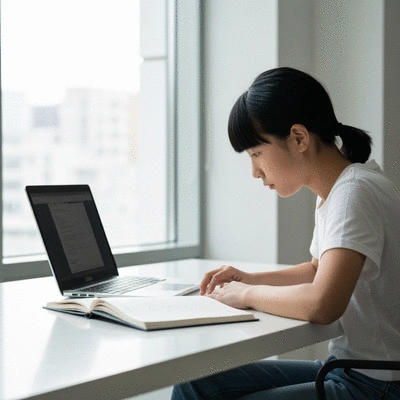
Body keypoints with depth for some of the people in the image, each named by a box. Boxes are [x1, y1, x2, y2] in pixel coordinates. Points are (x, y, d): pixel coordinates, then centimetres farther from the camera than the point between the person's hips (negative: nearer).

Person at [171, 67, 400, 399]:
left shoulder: (356, 192, -21)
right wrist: (250, 279, 11)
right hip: (343, 368, 9)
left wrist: (247, 294, -15)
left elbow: (322, 304, -34)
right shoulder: (334, 191, 9)